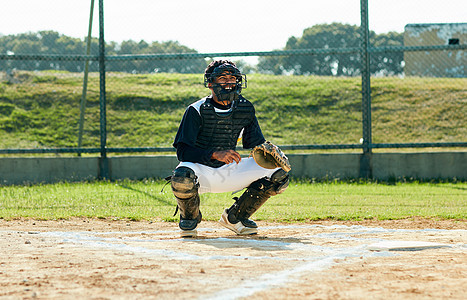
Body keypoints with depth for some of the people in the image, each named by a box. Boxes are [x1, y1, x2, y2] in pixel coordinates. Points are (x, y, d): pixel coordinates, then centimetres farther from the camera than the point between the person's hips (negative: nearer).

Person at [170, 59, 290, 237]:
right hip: (201, 169, -5)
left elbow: (256, 143, 8)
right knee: (181, 179, -40)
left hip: (229, 170, 5)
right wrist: (215, 154, -34)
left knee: (278, 175, -10)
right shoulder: (197, 111, -14)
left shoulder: (245, 109, 1)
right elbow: (183, 151, -19)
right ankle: (190, 217, -2)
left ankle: (234, 217, 9)